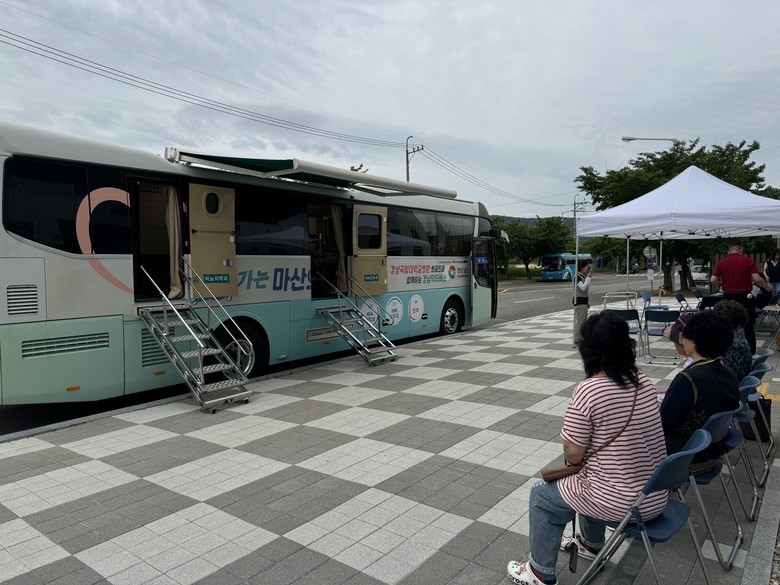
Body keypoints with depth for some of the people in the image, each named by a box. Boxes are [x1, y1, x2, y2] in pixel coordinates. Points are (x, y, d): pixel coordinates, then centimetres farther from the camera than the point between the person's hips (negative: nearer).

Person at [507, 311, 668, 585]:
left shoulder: (588, 391, -23)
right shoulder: (645, 382, -1)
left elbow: (573, 455, -17)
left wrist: (572, 457, 5)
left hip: (619, 503, -7)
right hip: (657, 497, 7)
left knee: (541, 496, 16)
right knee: (587, 475, 34)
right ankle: (591, 543, 50)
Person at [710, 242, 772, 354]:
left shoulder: (721, 263, 1)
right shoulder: (748, 261, -3)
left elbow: (713, 279, -7)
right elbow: (757, 279, -10)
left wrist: (720, 286, 13)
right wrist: (767, 287, 7)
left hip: (728, 297, 2)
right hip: (745, 297, -1)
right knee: (748, 327, 7)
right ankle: (751, 353, 10)